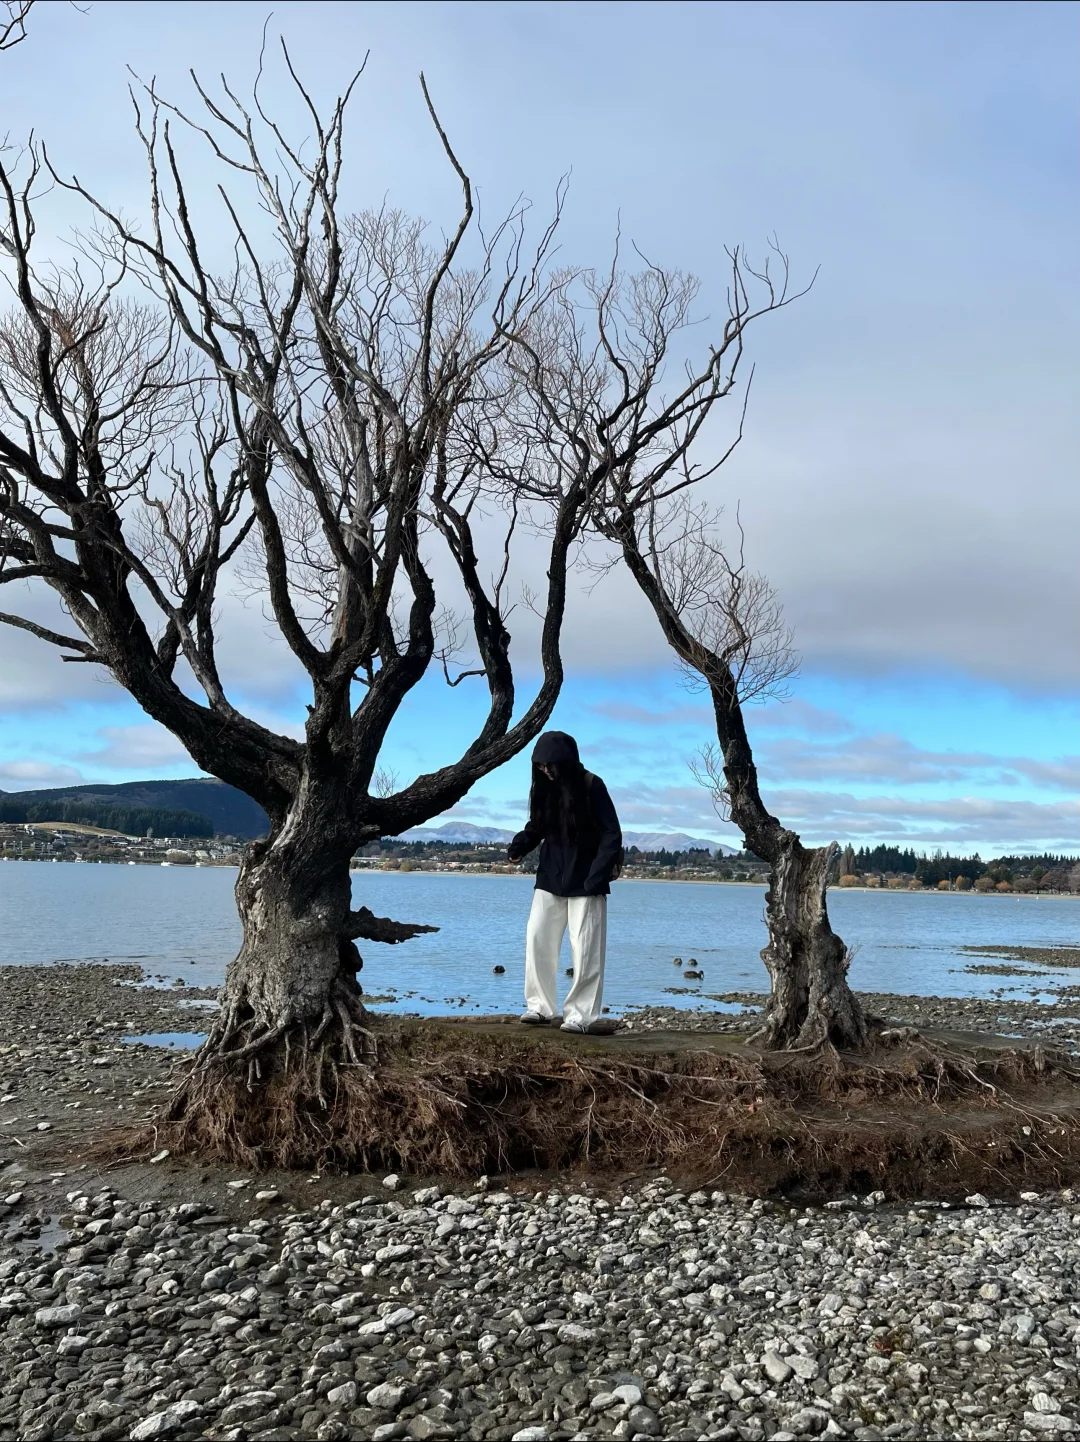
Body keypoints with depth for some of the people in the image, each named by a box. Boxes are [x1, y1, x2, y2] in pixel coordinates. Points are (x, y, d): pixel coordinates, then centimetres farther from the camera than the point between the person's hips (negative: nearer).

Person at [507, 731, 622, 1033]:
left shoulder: (591, 786, -13)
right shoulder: (545, 787, 2)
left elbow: (612, 835, -12)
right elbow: (537, 826, 10)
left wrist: (596, 877, -19)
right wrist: (519, 846, -10)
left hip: (584, 881, -5)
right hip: (550, 879, 5)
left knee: (585, 950, -2)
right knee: (537, 940, 2)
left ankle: (580, 1014, 4)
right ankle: (540, 1005, 11)